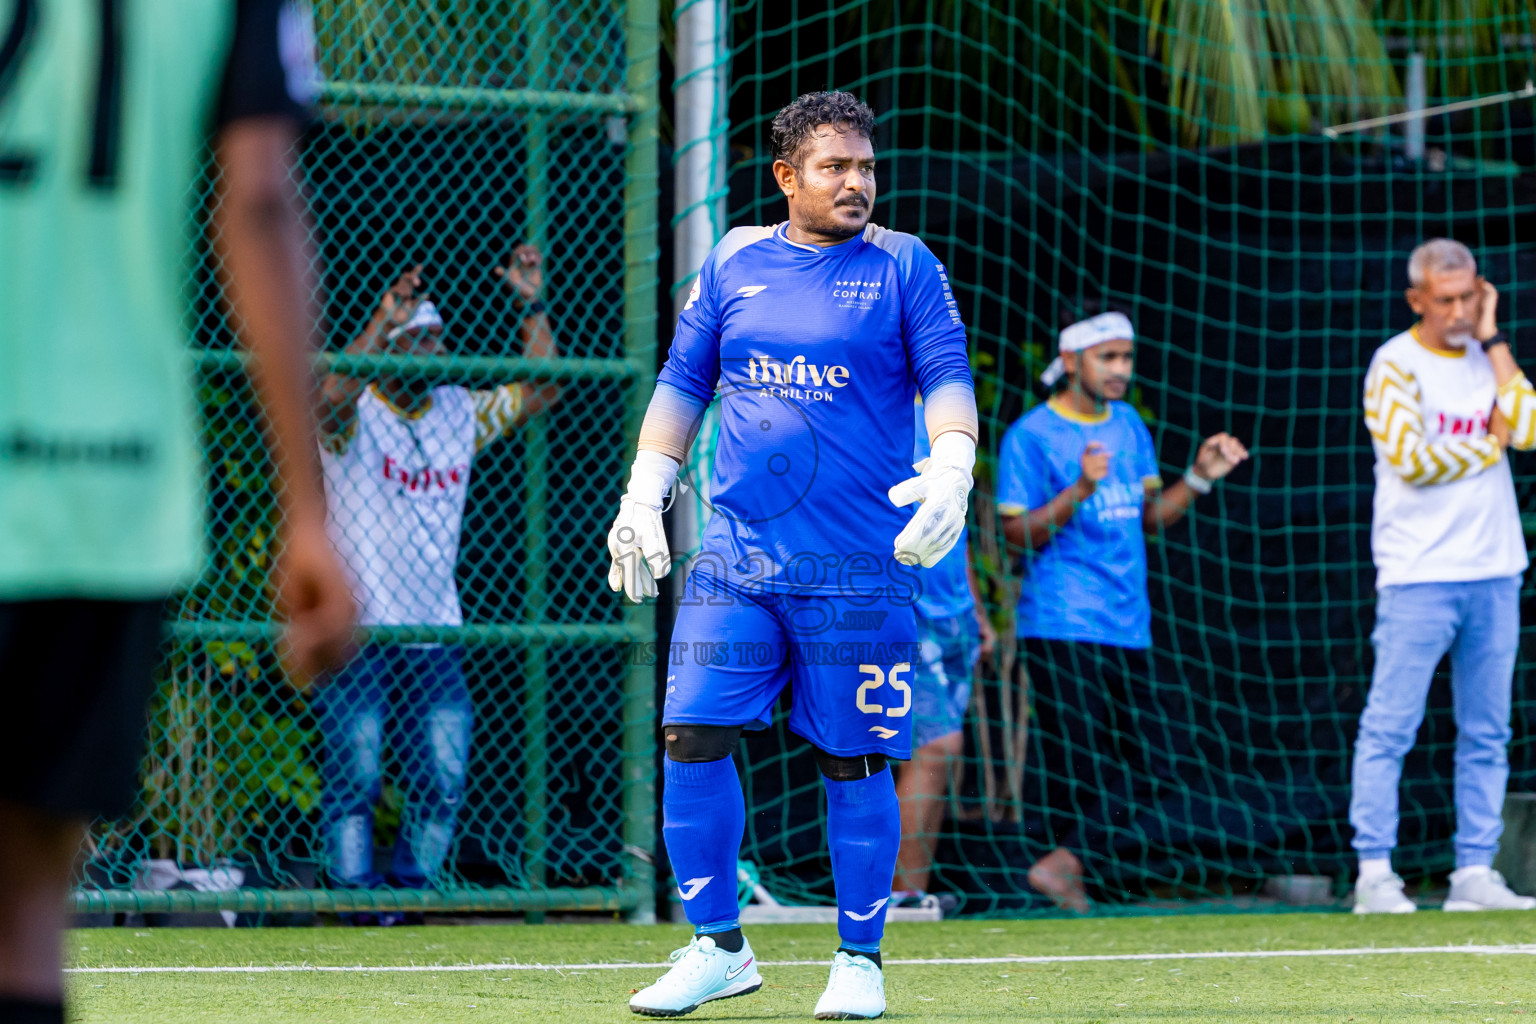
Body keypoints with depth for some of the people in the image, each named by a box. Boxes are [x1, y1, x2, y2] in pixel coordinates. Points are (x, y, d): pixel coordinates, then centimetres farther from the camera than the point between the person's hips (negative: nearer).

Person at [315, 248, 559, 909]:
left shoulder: (461, 414, 10)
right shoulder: (356, 417, -6)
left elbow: (541, 390, 7)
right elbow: (332, 396, -29)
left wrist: (532, 307, -3)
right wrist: (383, 319, -36)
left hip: (435, 636, 5)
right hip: (358, 629, -5)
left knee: (444, 780, 0)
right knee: (355, 774, -7)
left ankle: (412, 889, 12)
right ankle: (358, 898, 0)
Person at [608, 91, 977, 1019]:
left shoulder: (904, 267, 4)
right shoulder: (734, 263, 12)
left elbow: (948, 379, -2)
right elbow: (683, 383, 17)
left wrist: (952, 470, -21)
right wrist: (645, 496, 9)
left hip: (859, 567, -3)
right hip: (737, 558, 3)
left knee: (855, 761, 0)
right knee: (693, 740, -4)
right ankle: (719, 947, 9)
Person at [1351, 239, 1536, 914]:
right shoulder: (1396, 365, -4)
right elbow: (1410, 459, -15)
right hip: (1419, 574, -6)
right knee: (1389, 727, -7)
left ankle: (1475, 874, 10)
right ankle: (1374, 873, -5)